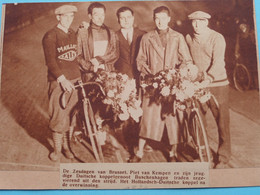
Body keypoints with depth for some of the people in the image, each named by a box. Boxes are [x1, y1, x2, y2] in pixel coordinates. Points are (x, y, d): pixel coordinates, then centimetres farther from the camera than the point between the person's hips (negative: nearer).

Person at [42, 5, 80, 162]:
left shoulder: (74, 34, 15)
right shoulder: (50, 36, -4)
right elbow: (50, 61, -11)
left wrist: (80, 75, 6)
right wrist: (62, 79, -21)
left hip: (75, 80, 5)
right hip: (59, 81, -5)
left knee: (71, 115, 9)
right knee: (59, 116, -1)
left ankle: (66, 146, 25)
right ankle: (57, 150, 15)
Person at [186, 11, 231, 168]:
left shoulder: (217, 38, -7)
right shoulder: (189, 38, 7)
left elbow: (218, 62, -18)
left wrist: (208, 79, -31)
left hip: (217, 84, -4)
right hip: (197, 84, 4)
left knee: (222, 121, 0)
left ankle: (224, 157, 15)